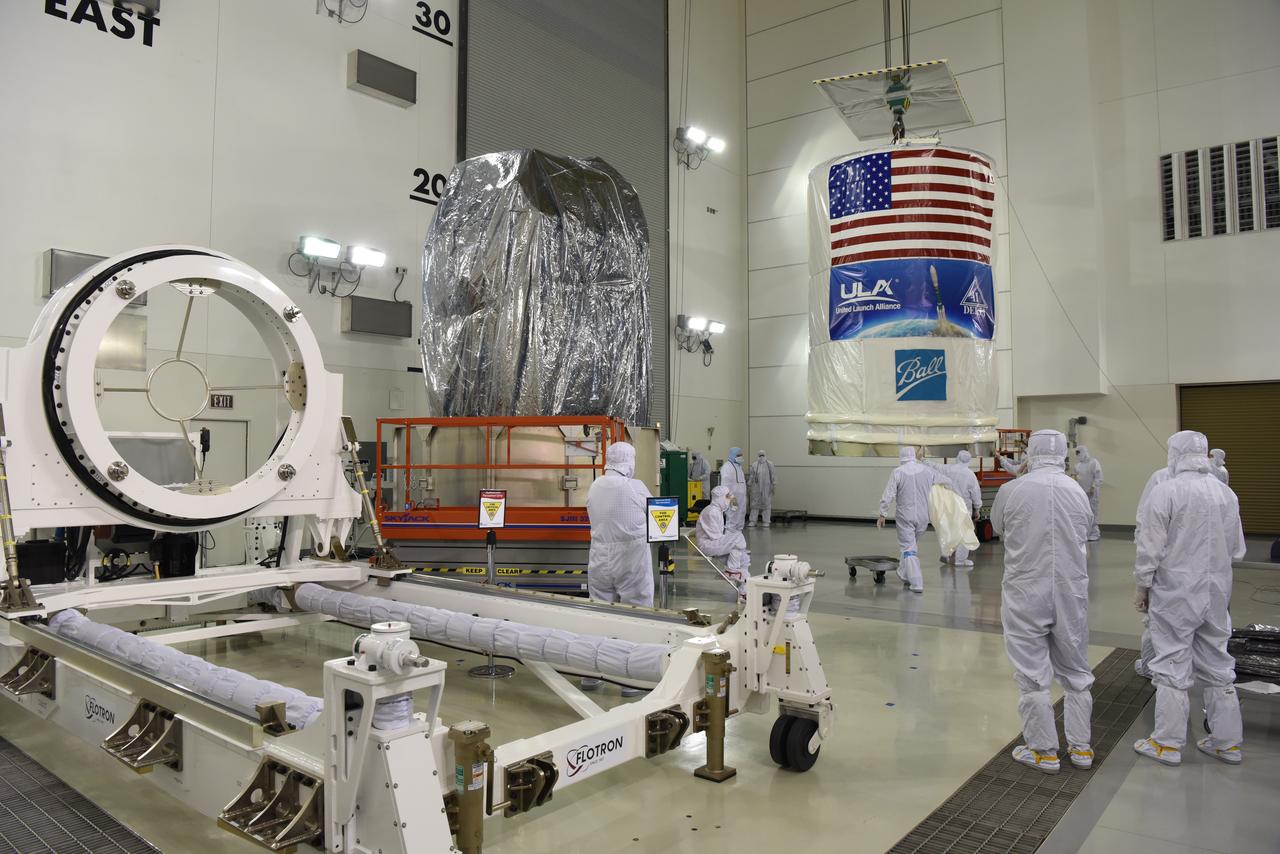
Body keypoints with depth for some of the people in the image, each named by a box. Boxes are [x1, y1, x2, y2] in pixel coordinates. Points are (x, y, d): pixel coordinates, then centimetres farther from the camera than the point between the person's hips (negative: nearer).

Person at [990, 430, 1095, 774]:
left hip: (1026, 594, -3)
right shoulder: (1078, 492, -3)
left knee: (1033, 675, 7)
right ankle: (1080, 747, 28)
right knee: (1076, 671, 18)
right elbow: (1083, 536, 11)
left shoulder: (1012, 490, -11)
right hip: (1070, 594, 3)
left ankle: (1044, 751, 16)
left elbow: (998, 528, 8)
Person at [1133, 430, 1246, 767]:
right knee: (1218, 665, 16)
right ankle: (1227, 742, 26)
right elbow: (1237, 550, 10)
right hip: (1217, 592, 5)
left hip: (1175, 592, -5)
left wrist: (1142, 586, -2)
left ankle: (1167, 744, 13)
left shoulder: (1166, 491, -14)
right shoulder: (1227, 493, 3)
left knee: (1172, 667, 4)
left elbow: (1150, 547, -13)